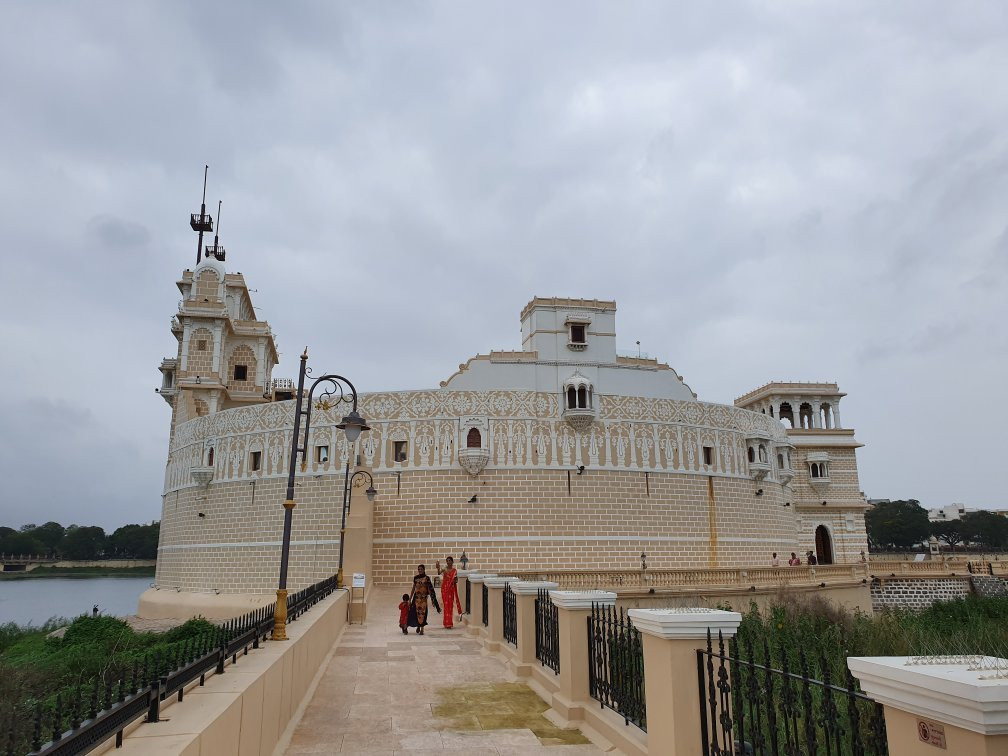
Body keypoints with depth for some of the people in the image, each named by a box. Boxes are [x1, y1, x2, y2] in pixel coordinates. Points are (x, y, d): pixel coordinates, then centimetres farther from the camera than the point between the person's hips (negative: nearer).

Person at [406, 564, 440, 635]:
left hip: (423, 597, -3)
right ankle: (418, 626, 23)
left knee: (422, 612, -2)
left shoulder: (427, 578, -3)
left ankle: (422, 629, 6)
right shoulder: (415, 577, 5)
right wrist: (410, 599, 11)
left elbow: (430, 589, -4)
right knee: (415, 612, 0)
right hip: (416, 597, 3)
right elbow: (413, 588, 11)